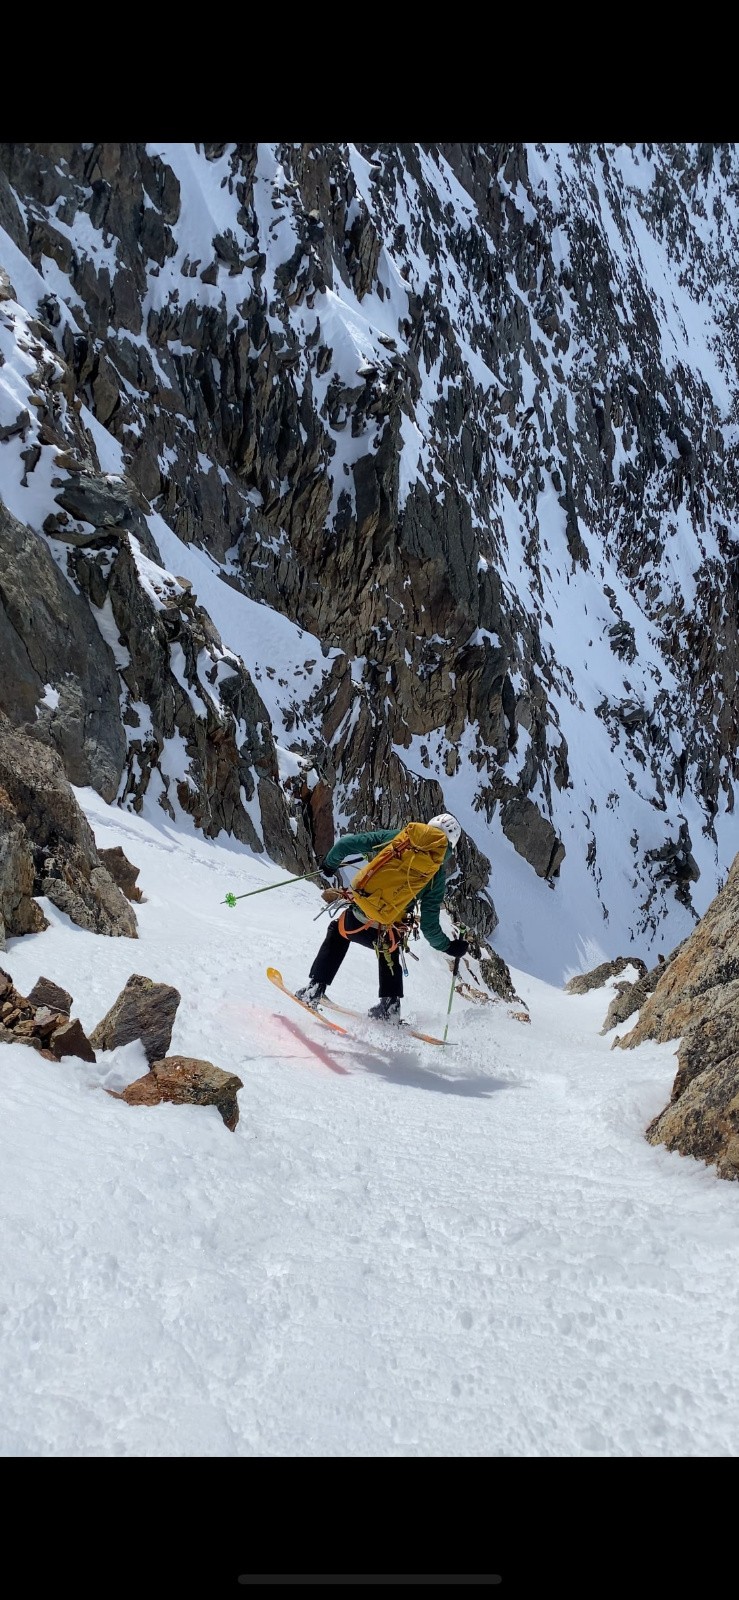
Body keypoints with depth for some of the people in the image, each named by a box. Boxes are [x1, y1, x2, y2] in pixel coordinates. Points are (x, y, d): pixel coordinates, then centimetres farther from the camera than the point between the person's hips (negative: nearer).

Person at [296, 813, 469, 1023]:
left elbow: (346, 844, -2)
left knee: (338, 934, 34)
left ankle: (315, 987, 24)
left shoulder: (397, 837, -1)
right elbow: (429, 926, -3)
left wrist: (330, 862, 18)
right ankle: (390, 1003, 26)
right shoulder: (437, 874, -2)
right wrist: (449, 946, 15)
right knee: (390, 953, 37)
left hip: (357, 920, -1)